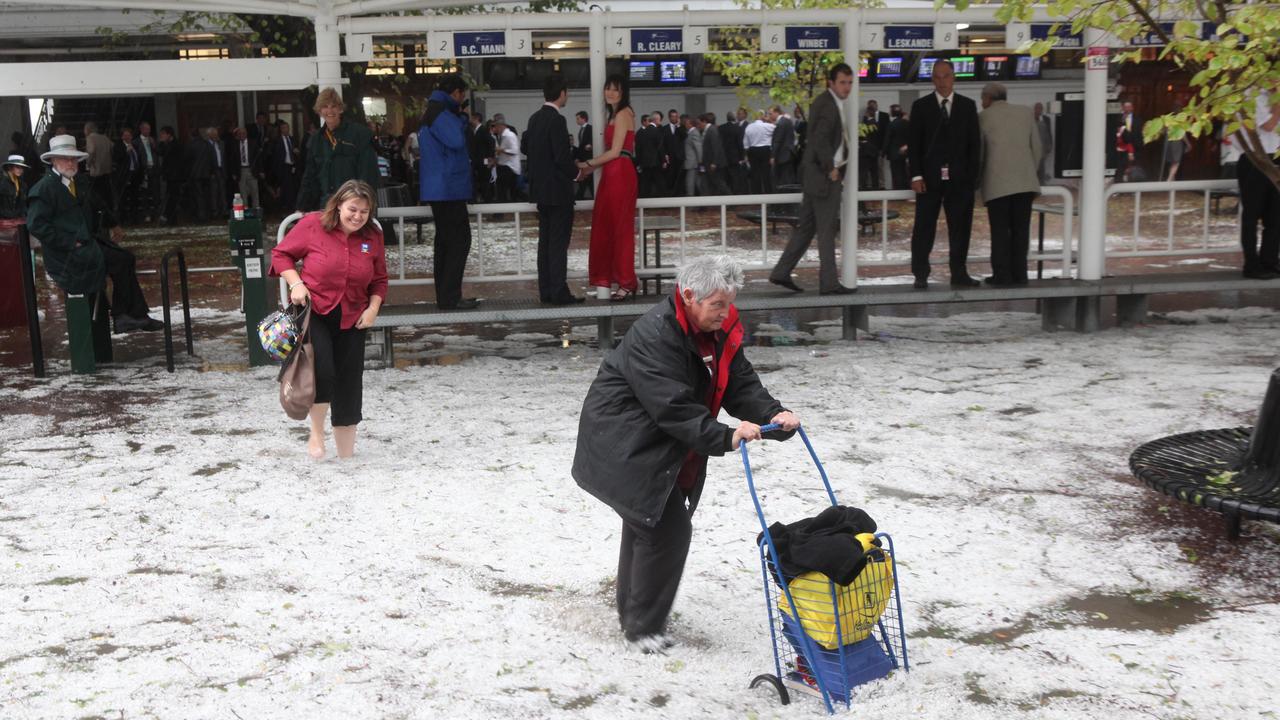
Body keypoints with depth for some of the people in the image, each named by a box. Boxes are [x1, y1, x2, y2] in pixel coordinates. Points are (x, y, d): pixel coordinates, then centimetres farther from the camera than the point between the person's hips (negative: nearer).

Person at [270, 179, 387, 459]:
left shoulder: (373, 237, 1)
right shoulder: (312, 224, -9)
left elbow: (379, 280, 12)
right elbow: (281, 254, 0)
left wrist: (373, 308, -4)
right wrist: (296, 284, -15)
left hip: (351, 320, 4)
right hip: (312, 311, -4)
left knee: (349, 386, 6)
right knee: (322, 371, -25)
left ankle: (347, 456, 19)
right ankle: (316, 433, -1)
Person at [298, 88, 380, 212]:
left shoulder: (360, 133, -1)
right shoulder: (316, 141, 15)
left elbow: (369, 172, -6)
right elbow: (309, 178, 18)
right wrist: (302, 208, 11)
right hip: (326, 204, 4)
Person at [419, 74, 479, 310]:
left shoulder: (434, 112, 19)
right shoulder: (441, 114, -13)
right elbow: (456, 140, -26)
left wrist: (460, 118, 10)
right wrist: (461, 118, -11)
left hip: (440, 190, 11)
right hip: (449, 188, -11)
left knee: (446, 241, 12)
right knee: (459, 240, -10)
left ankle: (445, 296, 16)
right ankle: (450, 297, -11)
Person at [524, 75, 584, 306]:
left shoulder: (534, 119, 9)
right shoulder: (557, 120, -17)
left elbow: (526, 147, 18)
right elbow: (563, 157, -20)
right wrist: (575, 173, -4)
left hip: (540, 189, 9)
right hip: (558, 190, -8)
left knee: (545, 240, 11)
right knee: (559, 242, -5)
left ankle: (545, 291, 14)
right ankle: (559, 293, -5)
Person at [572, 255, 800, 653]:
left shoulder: (720, 331, 0)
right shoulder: (655, 335, -28)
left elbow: (742, 384, -4)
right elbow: (673, 407, -34)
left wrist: (773, 415, -23)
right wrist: (725, 437, -42)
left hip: (661, 447, 10)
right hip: (623, 447, -10)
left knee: (647, 523, 21)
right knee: (668, 527, -12)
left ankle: (632, 613, 40)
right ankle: (643, 627, 3)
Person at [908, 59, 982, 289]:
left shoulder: (968, 106, 9)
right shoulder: (921, 106, 4)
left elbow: (974, 143, 7)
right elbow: (914, 144, 1)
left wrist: (972, 175, -2)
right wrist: (916, 175, -8)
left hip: (960, 178, 2)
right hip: (929, 177, -2)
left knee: (960, 227, 5)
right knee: (924, 227, 0)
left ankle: (959, 274, 13)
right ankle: (920, 275, 6)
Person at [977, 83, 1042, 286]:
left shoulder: (983, 117, 3)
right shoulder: (1026, 112, 12)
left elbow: (978, 152, 7)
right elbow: (1037, 149, 11)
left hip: (997, 182, -3)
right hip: (1025, 181, 3)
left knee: (1000, 229, -1)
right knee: (1020, 229, 6)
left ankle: (1002, 274, -4)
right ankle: (1019, 273, 4)